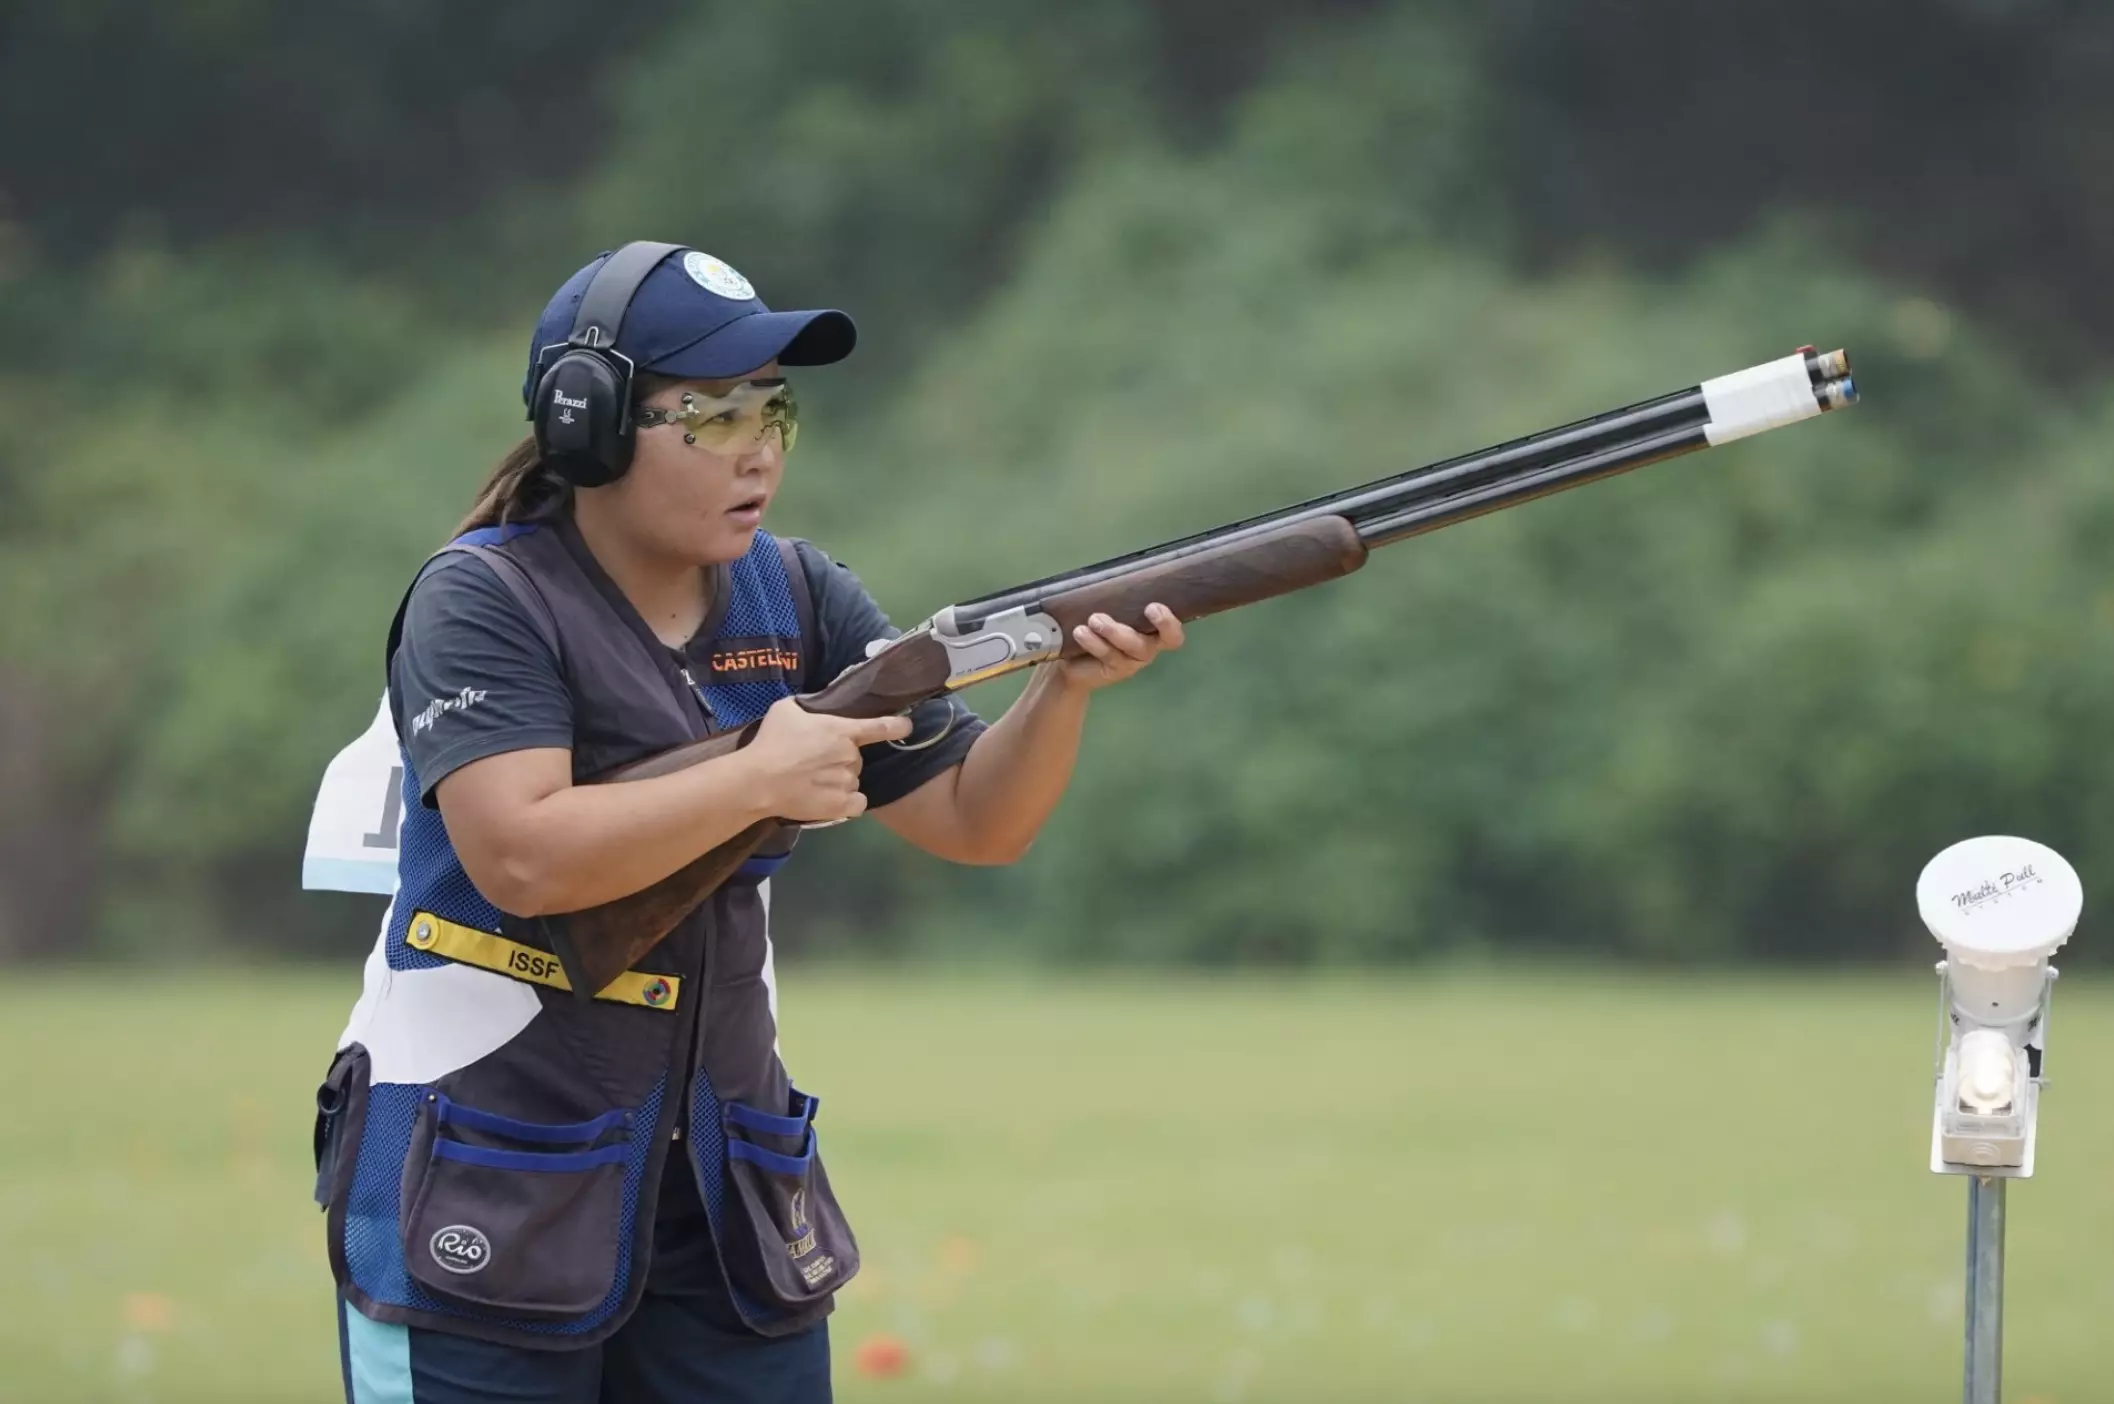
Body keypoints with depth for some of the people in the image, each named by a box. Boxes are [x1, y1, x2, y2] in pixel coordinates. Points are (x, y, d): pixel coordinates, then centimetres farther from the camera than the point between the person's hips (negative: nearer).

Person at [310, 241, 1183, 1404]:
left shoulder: (792, 600, 5)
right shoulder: (483, 603, -11)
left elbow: (974, 821, 5)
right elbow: (523, 857, -26)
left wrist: (1066, 684, -14)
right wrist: (762, 781, -22)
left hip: (725, 1187, 6)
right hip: (479, 1192, -6)